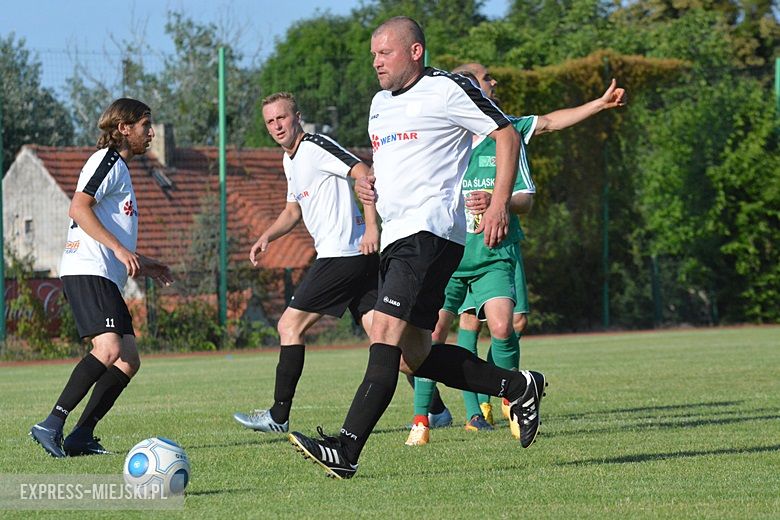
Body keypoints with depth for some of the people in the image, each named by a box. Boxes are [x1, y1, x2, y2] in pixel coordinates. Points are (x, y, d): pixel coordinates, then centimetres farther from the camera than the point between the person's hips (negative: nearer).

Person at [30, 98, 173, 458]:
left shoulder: (119, 167, 28)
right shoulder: (107, 160, -2)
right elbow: (78, 209, -16)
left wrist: (142, 263, 31)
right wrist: (120, 250, -22)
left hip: (106, 279, 10)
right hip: (87, 271, -10)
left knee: (128, 360, 1)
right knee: (109, 348, -24)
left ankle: (80, 437, -1)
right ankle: (51, 425, -25)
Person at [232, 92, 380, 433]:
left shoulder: (315, 146, -9)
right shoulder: (289, 160, 21)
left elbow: (364, 174, -19)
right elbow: (293, 210, 34)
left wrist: (372, 228, -27)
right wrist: (267, 237, 15)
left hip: (342, 254, -10)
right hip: (361, 256, 10)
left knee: (290, 325, -5)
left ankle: (279, 415, -2)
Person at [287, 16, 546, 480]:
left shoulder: (447, 90, -5)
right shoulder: (381, 103, 20)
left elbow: (507, 135, -4)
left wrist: (499, 205, -14)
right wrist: (367, 182, 10)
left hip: (431, 228, -10)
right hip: (397, 234, 10)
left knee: (386, 331, -20)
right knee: (413, 355, 8)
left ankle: (346, 451, -28)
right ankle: (518, 386, 22)